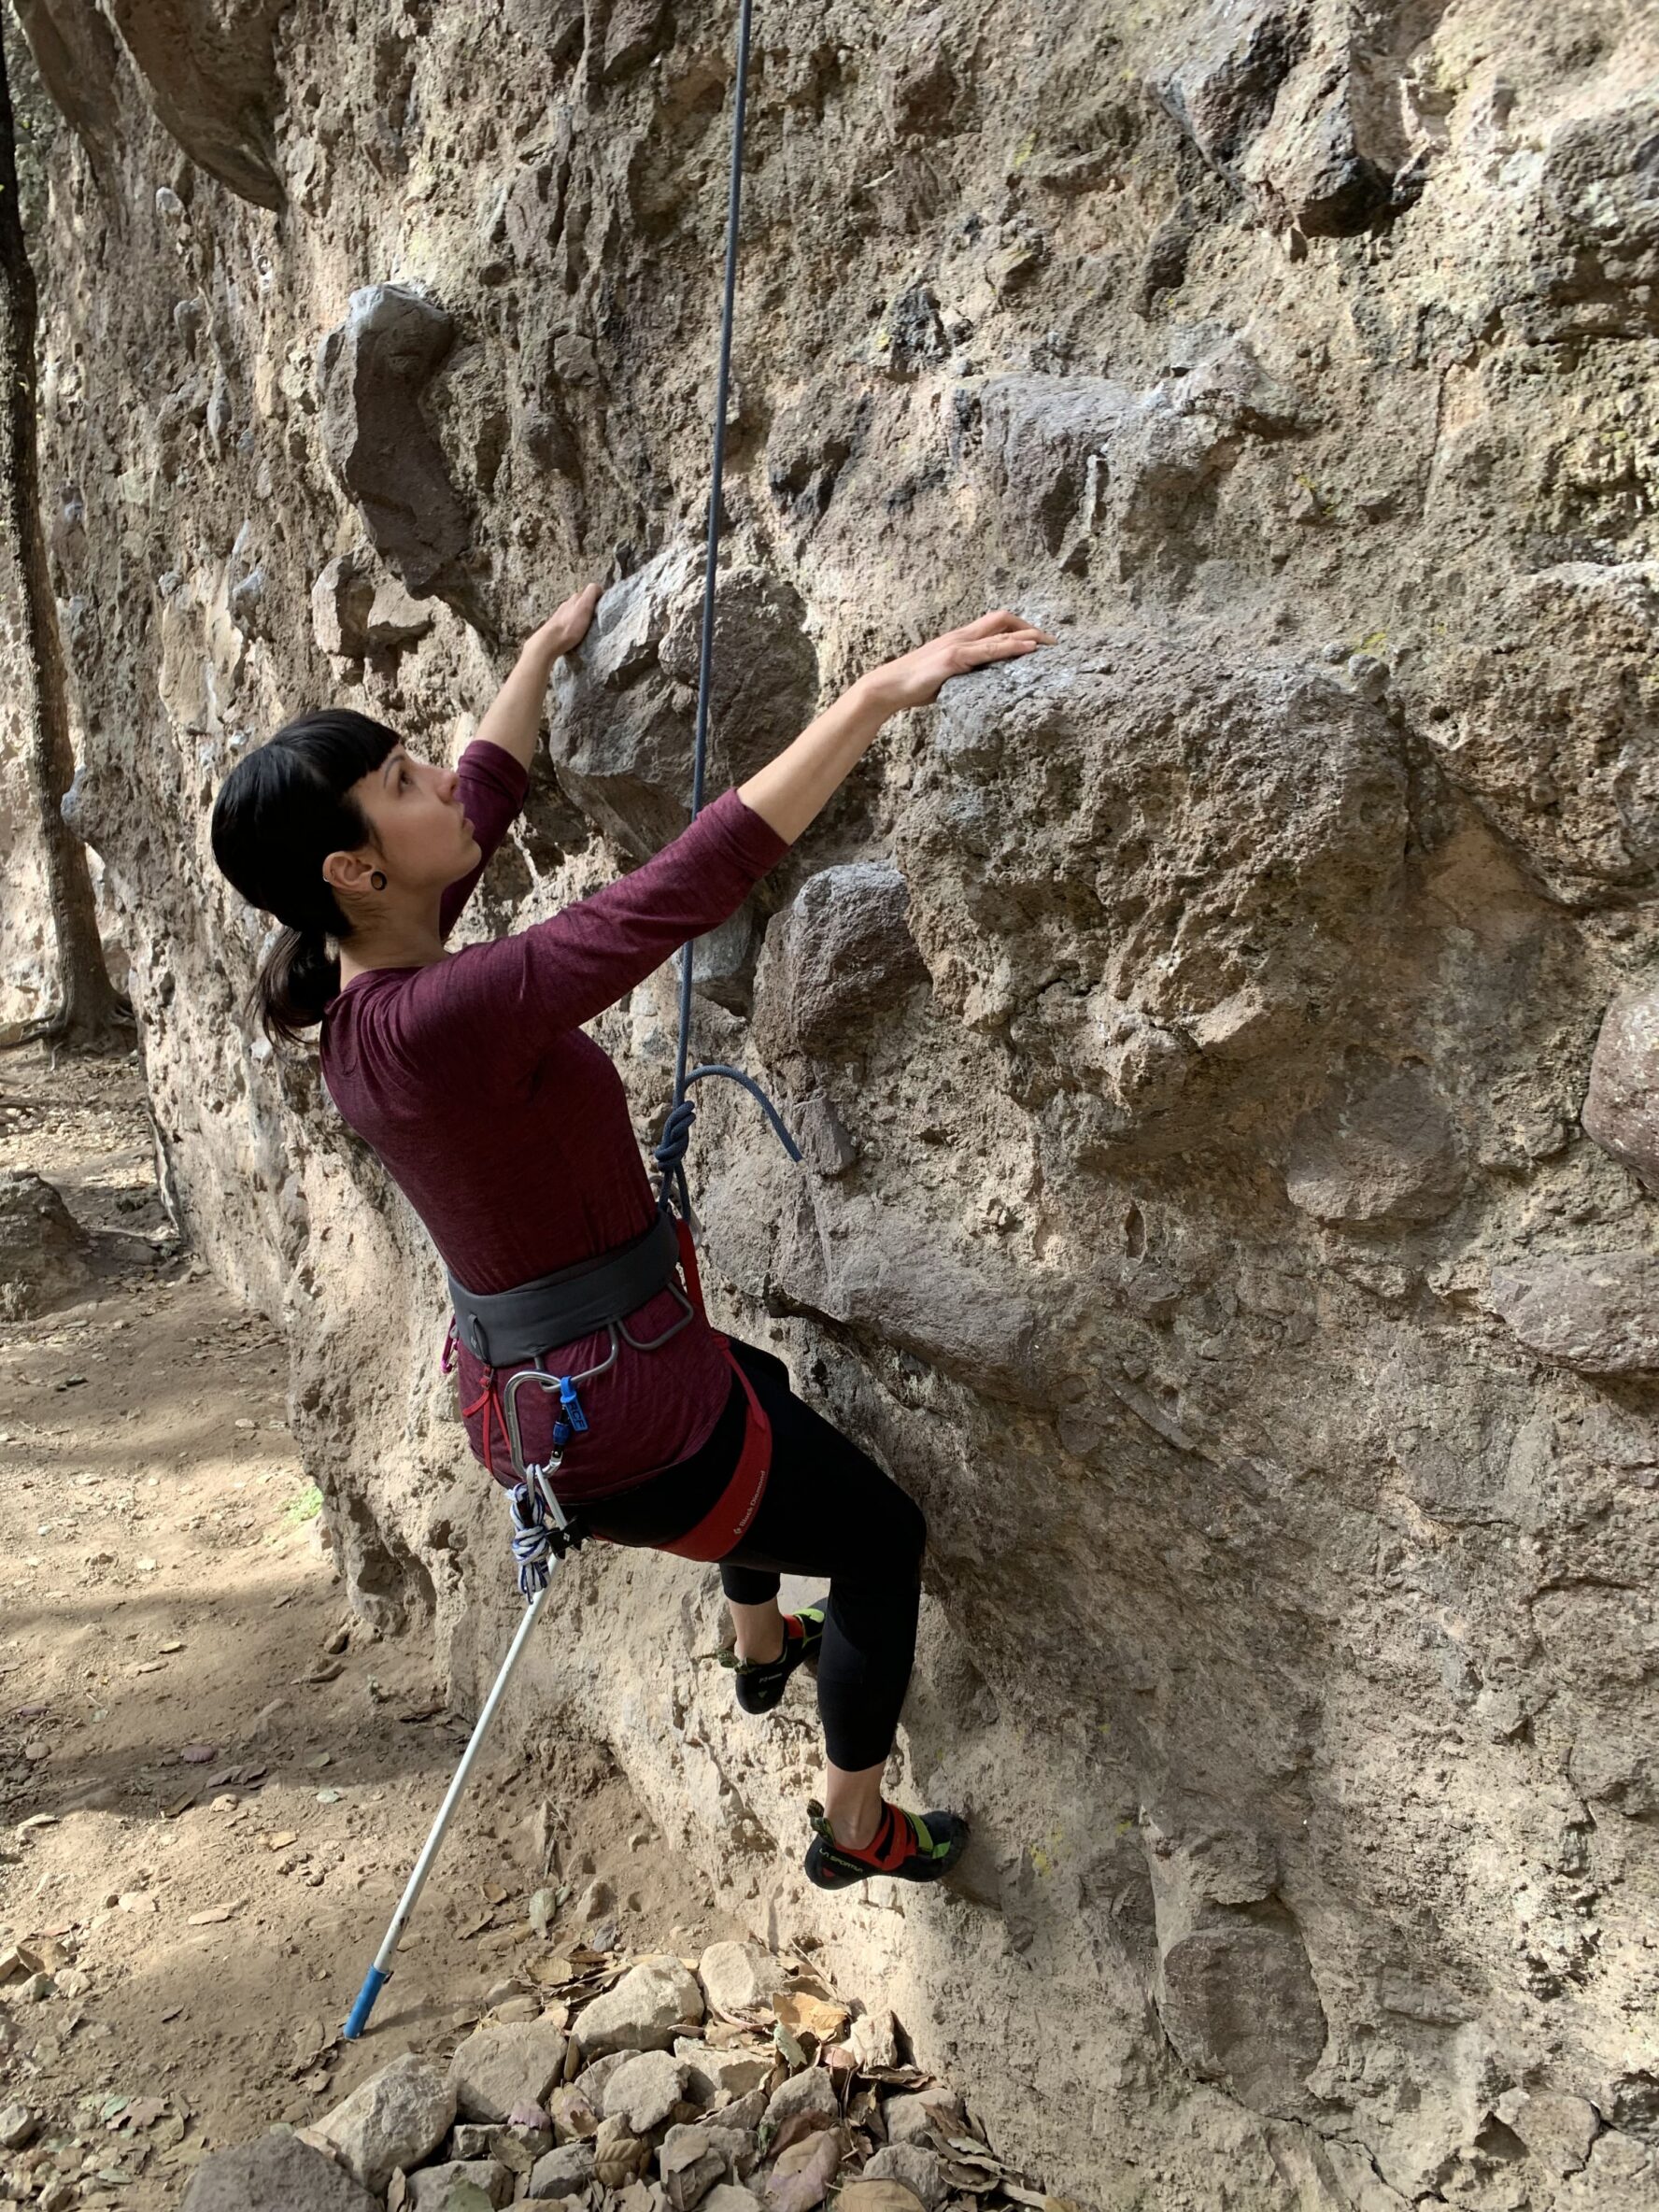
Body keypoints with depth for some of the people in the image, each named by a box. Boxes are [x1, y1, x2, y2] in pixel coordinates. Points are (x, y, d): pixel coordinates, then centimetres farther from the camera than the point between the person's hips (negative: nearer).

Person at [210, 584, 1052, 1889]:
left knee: (763, 1389, 37)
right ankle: (856, 1830, 35)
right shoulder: (442, 1021, -31)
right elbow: (693, 883, -35)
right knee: (885, 1539, 15)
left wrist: (546, 652, 22)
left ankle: (761, 1650, 58)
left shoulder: (360, 994, -3)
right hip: (623, 1430, -9)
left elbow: (485, 798, 11)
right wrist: (883, 692, -33)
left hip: (527, 1389, 9)